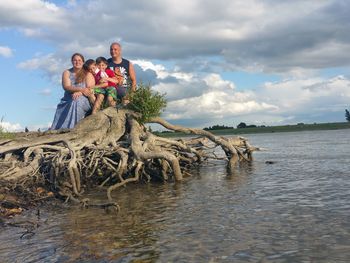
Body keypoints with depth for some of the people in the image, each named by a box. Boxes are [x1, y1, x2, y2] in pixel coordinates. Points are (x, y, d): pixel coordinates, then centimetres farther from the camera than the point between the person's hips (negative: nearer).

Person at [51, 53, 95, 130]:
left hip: (83, 98, -2)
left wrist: (79, 93, -24)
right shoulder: (67, 73, 13)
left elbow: (90, 89, -4)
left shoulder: (88, 74, 9)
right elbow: (66, 87, -3)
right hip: (68, 100, 2)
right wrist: (81, 89, -18)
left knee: (75, 103, -36)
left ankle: (70, 128, -41)